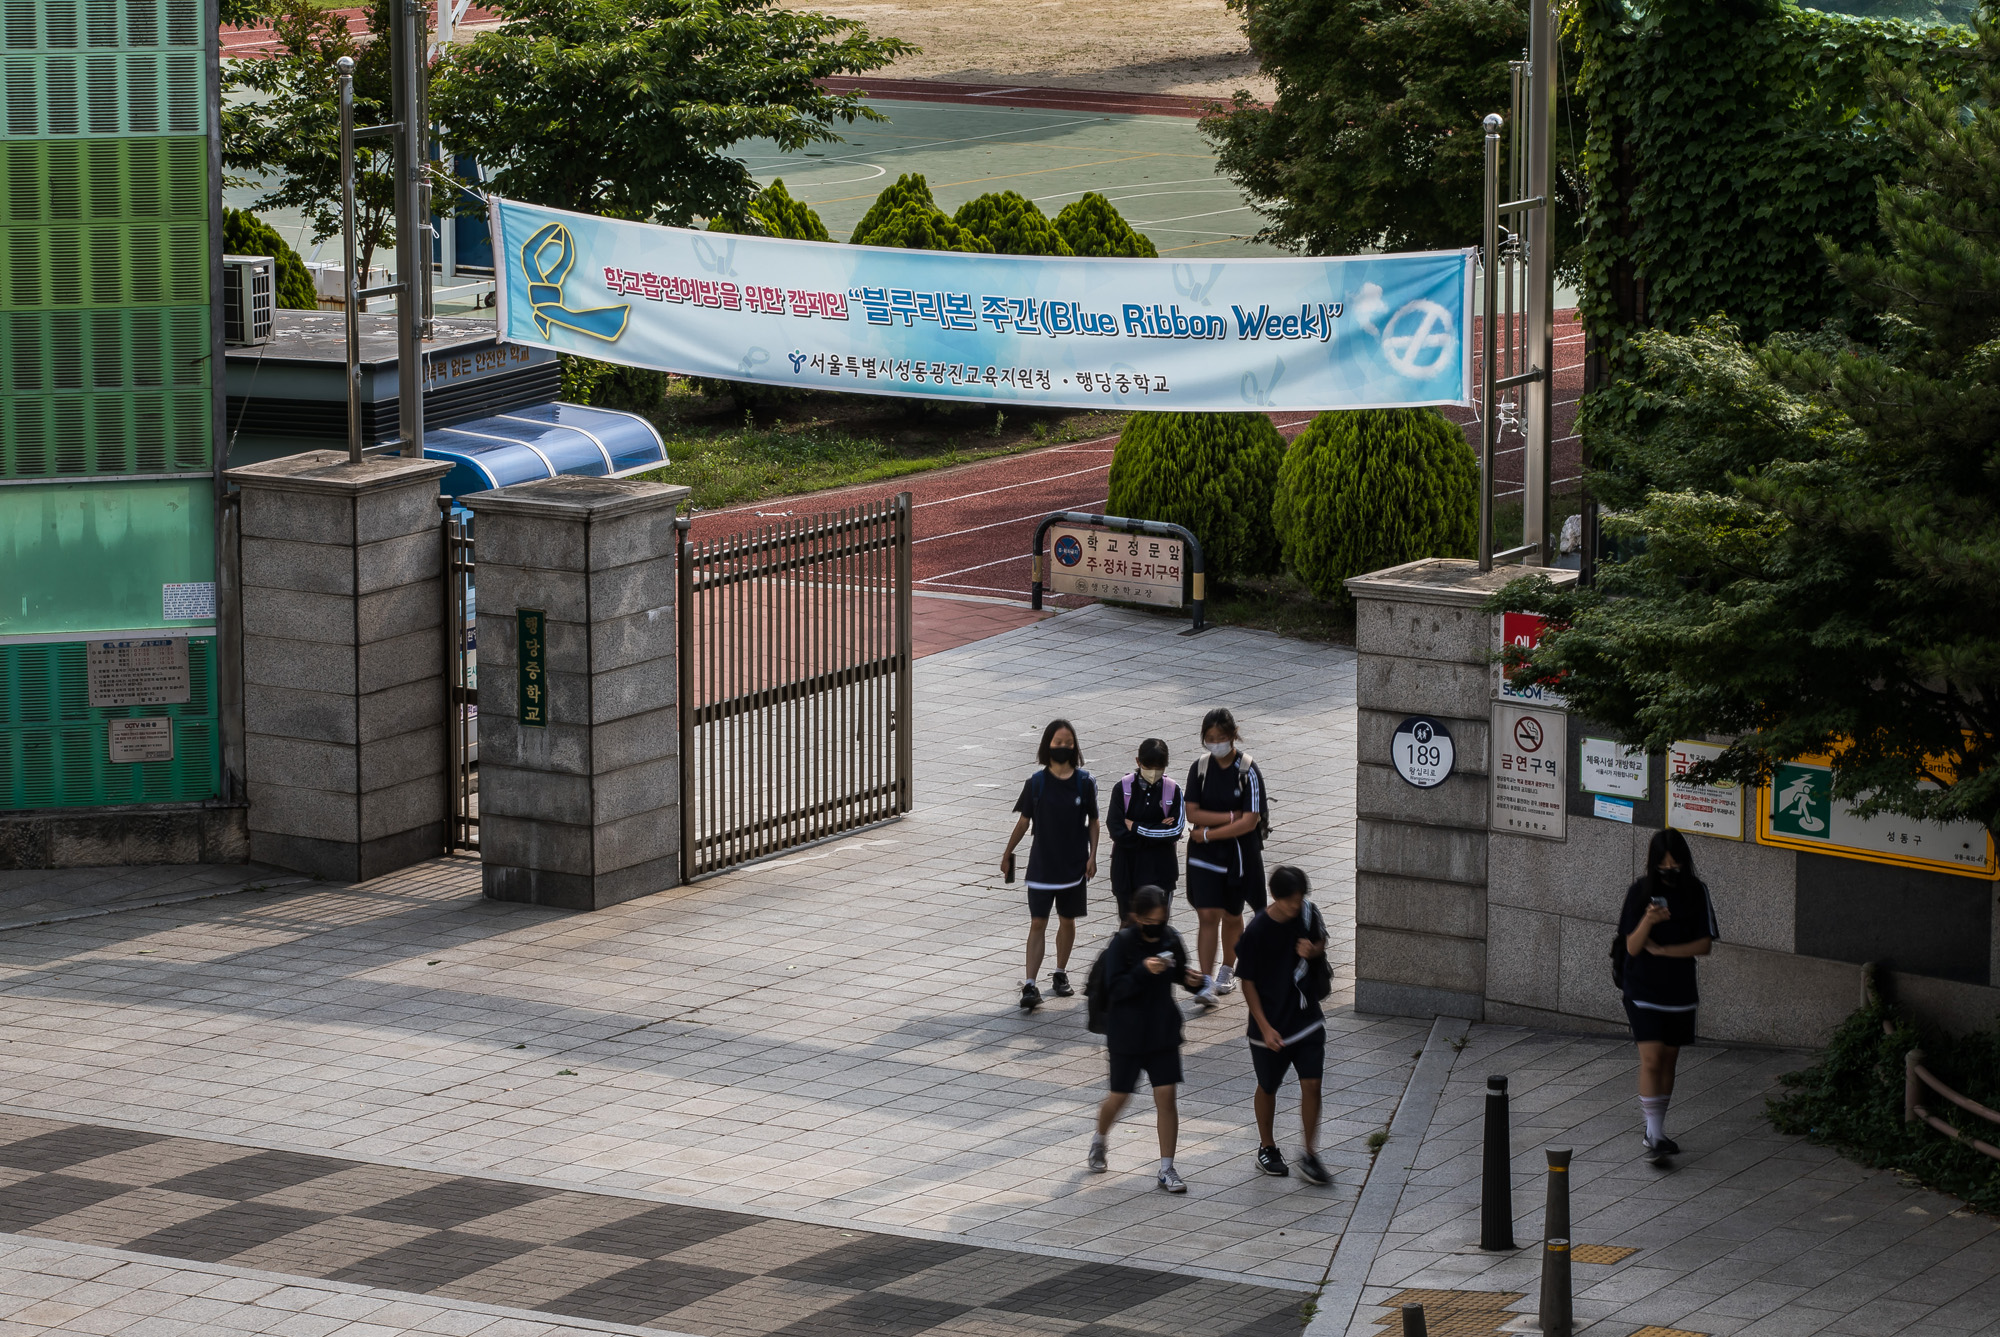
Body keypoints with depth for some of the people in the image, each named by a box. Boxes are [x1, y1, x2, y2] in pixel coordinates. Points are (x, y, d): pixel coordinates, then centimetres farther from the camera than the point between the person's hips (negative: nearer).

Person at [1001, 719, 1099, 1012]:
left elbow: (1092, 822, 5)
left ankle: (1060, 974, 32)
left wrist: (1092, 856, -3)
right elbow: (1024, 821, 4)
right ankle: (1030, 985, -10)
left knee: (1067, 920, 13)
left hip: (1073, 864, 1)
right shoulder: (1037, 782, -5)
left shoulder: (1084, 782, -3)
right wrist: (1007, 854, 8)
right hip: (1041, 864, -1)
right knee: (1038, 923, -6)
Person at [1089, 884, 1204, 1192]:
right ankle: (1099, 1141, 40)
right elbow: (1114, 988, -19)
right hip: (1127, 1035, -3)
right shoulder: (1122, 943, -15)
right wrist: (1143, 970, -33)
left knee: (1166, 1096, -2)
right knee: (1119, 1096, 9)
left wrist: (1190, 979, -9)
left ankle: (1167, 1168, 5)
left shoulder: (1170, 939, -3)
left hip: (1163, 1031, 3)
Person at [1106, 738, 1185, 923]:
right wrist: (1158, 832, -13)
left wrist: (1135, 827, -12)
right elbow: (1117, 831, -13)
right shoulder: (1122, 789, -5)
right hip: (1127, 871, 0)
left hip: (1159, 871, 0)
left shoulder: (1172, 791, -2)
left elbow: (1176, 830, -13)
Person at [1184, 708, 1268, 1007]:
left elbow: (1250, 822, -17)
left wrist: (1209, 833, -14)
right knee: (1208, 915, -8)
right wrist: (1230, 817, -16)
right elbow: (1192, 814, -5)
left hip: (1239, 854, -1)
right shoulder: (1200, 768, -2)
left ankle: (1227, 972, 35)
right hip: (1204, 857, 1)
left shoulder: (1248, 771, -12)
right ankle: (1207, 984, -10)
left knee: (1231, 915, 14)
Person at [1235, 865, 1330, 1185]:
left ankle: (1310, 1157, 9)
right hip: (1271, 1024, -3)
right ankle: (1267, 1149, 34)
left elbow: (1321, 943, 13)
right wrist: (1265, 1027, -15)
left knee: (1311, 1084, -2)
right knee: (1268, 1087, 14)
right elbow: (1248, 982, -12)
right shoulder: (1257, 931, -20)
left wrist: (1313, 950, -13)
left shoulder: (1308, 914, -7)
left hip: (1307, 1018, 3)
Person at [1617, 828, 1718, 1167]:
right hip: (1643, 991, -3)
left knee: (1668, 1061, 11)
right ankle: (1655, 1138, -14)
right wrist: (1647, 921, -30)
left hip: (1680, 990, 3)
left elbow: (1704, 945, -4)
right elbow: (1632, 947, -11)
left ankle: (1655, 1132, 23)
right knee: (1651, 1060, -13)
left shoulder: (1695, 892, -1)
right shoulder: (1641, 891, -8)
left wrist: (1662, 950, -14)